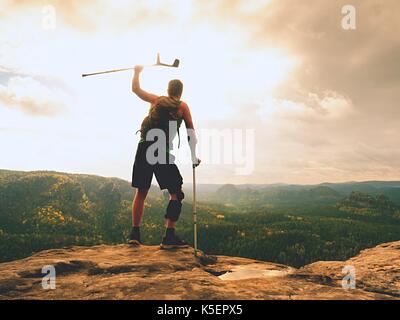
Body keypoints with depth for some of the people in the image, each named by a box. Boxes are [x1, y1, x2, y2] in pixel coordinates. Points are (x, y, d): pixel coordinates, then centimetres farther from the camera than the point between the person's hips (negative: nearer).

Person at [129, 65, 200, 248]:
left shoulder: (156, 100, 19)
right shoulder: (182, 106, 11)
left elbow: (135, 89, 32)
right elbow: (191, 133, 8)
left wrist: (137, 72, 48)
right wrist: (194, 156, 14)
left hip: (144, 148, 4)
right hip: (163, 152, -4)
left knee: (141, 192, 13)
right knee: (176, 193, 2)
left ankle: (135, 233, 12)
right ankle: (169, 236, -8)